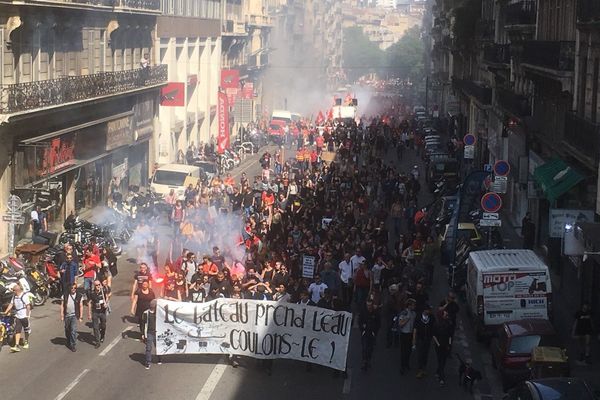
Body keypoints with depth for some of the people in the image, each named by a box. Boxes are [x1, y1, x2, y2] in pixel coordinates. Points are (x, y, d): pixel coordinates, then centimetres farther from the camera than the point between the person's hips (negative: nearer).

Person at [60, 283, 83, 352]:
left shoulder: (79, 296, -4)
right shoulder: (65, 295, -3)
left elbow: (81, 306, 1)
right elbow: (62, 305, 3)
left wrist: (81, 317, -1)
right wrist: (62, 315, 0)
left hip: (74, 315, -2)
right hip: (66, 315, 2)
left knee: (73, 331, -11)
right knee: (67, 330, 16)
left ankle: (73, 345, -6)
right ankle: (68, 343, 37)